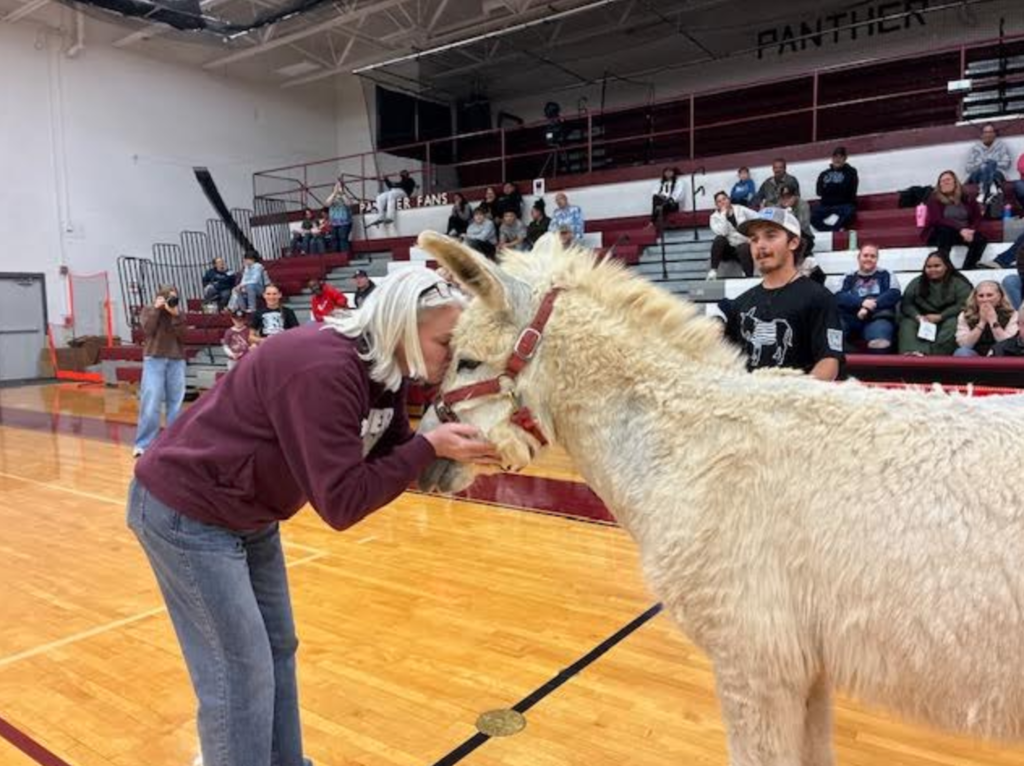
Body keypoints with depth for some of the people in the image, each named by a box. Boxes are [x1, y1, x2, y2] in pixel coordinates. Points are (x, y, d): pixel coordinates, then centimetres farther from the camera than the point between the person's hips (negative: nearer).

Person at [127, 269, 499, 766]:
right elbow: (342, 502, -31)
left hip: (250, 517, 9)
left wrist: (458, 452, -16)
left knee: (277, 650, 18)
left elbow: (394, 456, -1)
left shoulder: (386, 371, -5)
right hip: (187, 513, -9)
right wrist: (431, 447, -31)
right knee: (240, 674, 0)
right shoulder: (324, 371, -32)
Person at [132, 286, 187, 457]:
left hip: (176, 360, 2)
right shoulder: (149, 310, 8)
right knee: (151, 403, -8)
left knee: (175, 403, 4)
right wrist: (156, 309, -8)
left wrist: (176, 315, -10)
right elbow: (148, 330, -9)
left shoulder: (179, 314, 11)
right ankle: (143, 444, -2)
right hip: (154, 359, -2)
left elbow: (183, 335, -2)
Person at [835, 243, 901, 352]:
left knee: (879, 343, -37)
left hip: (878, 318, -1)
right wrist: (862, 303, -15)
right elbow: (839, 297, 3)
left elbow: (894, 294, 1)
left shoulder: (885, 275, 19)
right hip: (850, 320, 2)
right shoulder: (849, 278, 21)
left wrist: (869, 308, -12)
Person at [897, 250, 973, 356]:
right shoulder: (917, 282, 14)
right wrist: (917, 316, -17)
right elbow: (906, 303, 4)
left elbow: (963, 305, -10)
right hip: (922, 319, 2)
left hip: (947, 319, -2)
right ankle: (911, 352, -54)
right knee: (908, 323, -29)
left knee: (952, 324, -35)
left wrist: (940, 317, -20)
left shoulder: (959, 282, 3)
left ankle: (934, 355, -52)